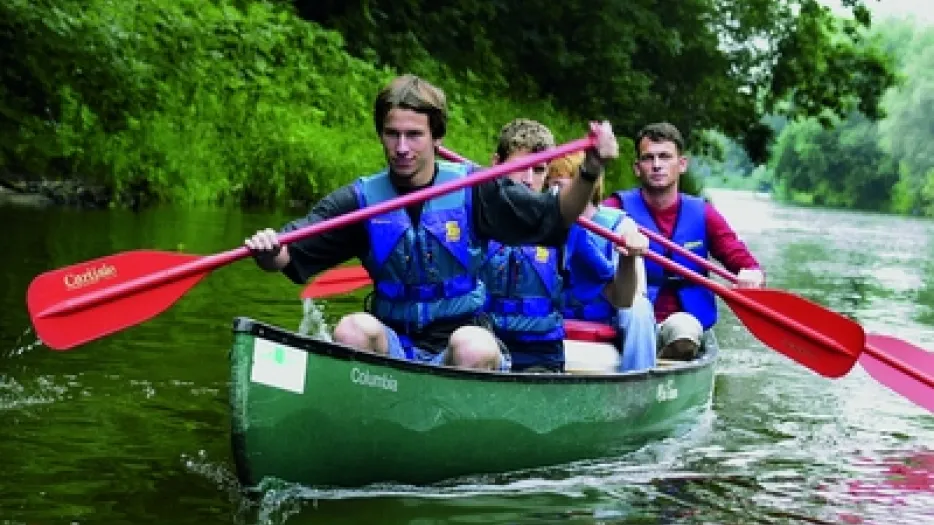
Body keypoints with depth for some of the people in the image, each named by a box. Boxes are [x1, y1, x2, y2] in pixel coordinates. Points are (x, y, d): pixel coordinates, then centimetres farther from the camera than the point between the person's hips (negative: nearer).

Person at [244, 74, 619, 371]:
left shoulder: (472, 190, 1)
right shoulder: (361, 199, 2)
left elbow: (552, 219, -1)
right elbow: (288, 256, -3)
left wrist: (590, 173, -18)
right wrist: (267, 251, -26)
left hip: (462, 340, -1)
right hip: (393, 348, 1)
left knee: (474, 347, -34)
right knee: (353, 330, -29)